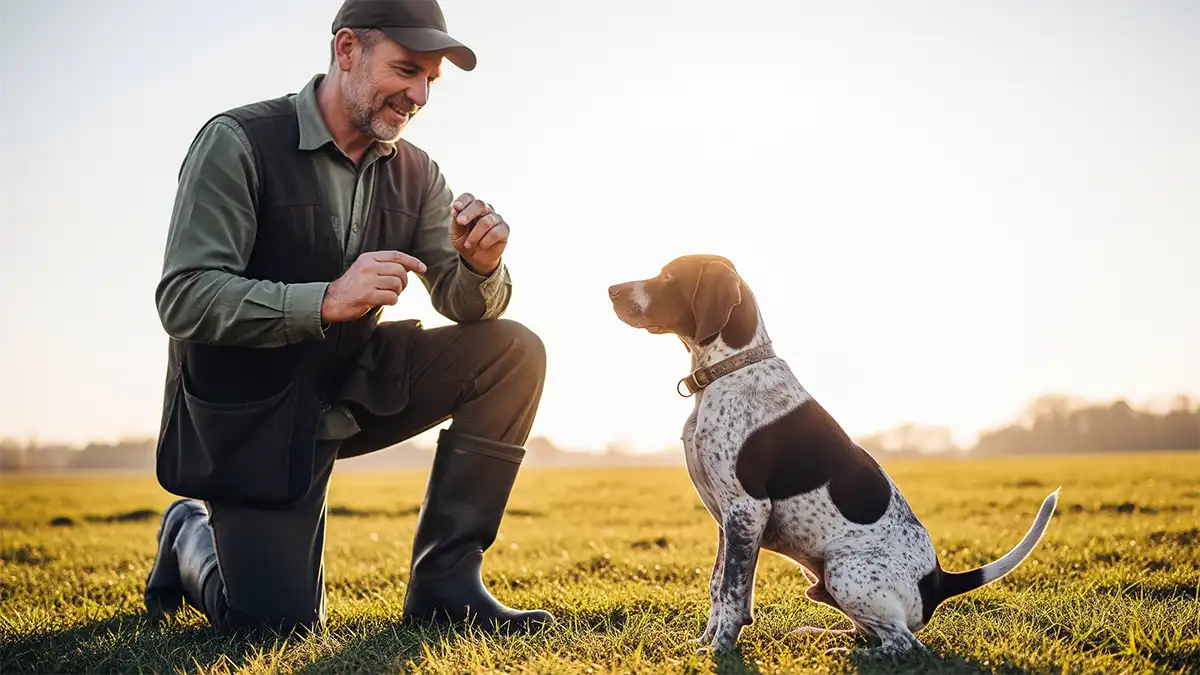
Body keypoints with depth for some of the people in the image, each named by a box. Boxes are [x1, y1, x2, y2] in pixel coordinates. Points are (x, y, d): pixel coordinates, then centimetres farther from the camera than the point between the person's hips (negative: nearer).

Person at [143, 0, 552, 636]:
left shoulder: (415, 173, 0)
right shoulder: (238, 142, -16)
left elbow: (464, 304, -1)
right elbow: (183, 298, -24)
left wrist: (480, 268, -26)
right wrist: (327, 300, -37)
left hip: (356, 389, 6)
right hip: (252, 410, -5)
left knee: (513, 351, -13)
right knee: (278, 623, -12)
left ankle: (444, 583, -8)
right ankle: (190, 538, 24)